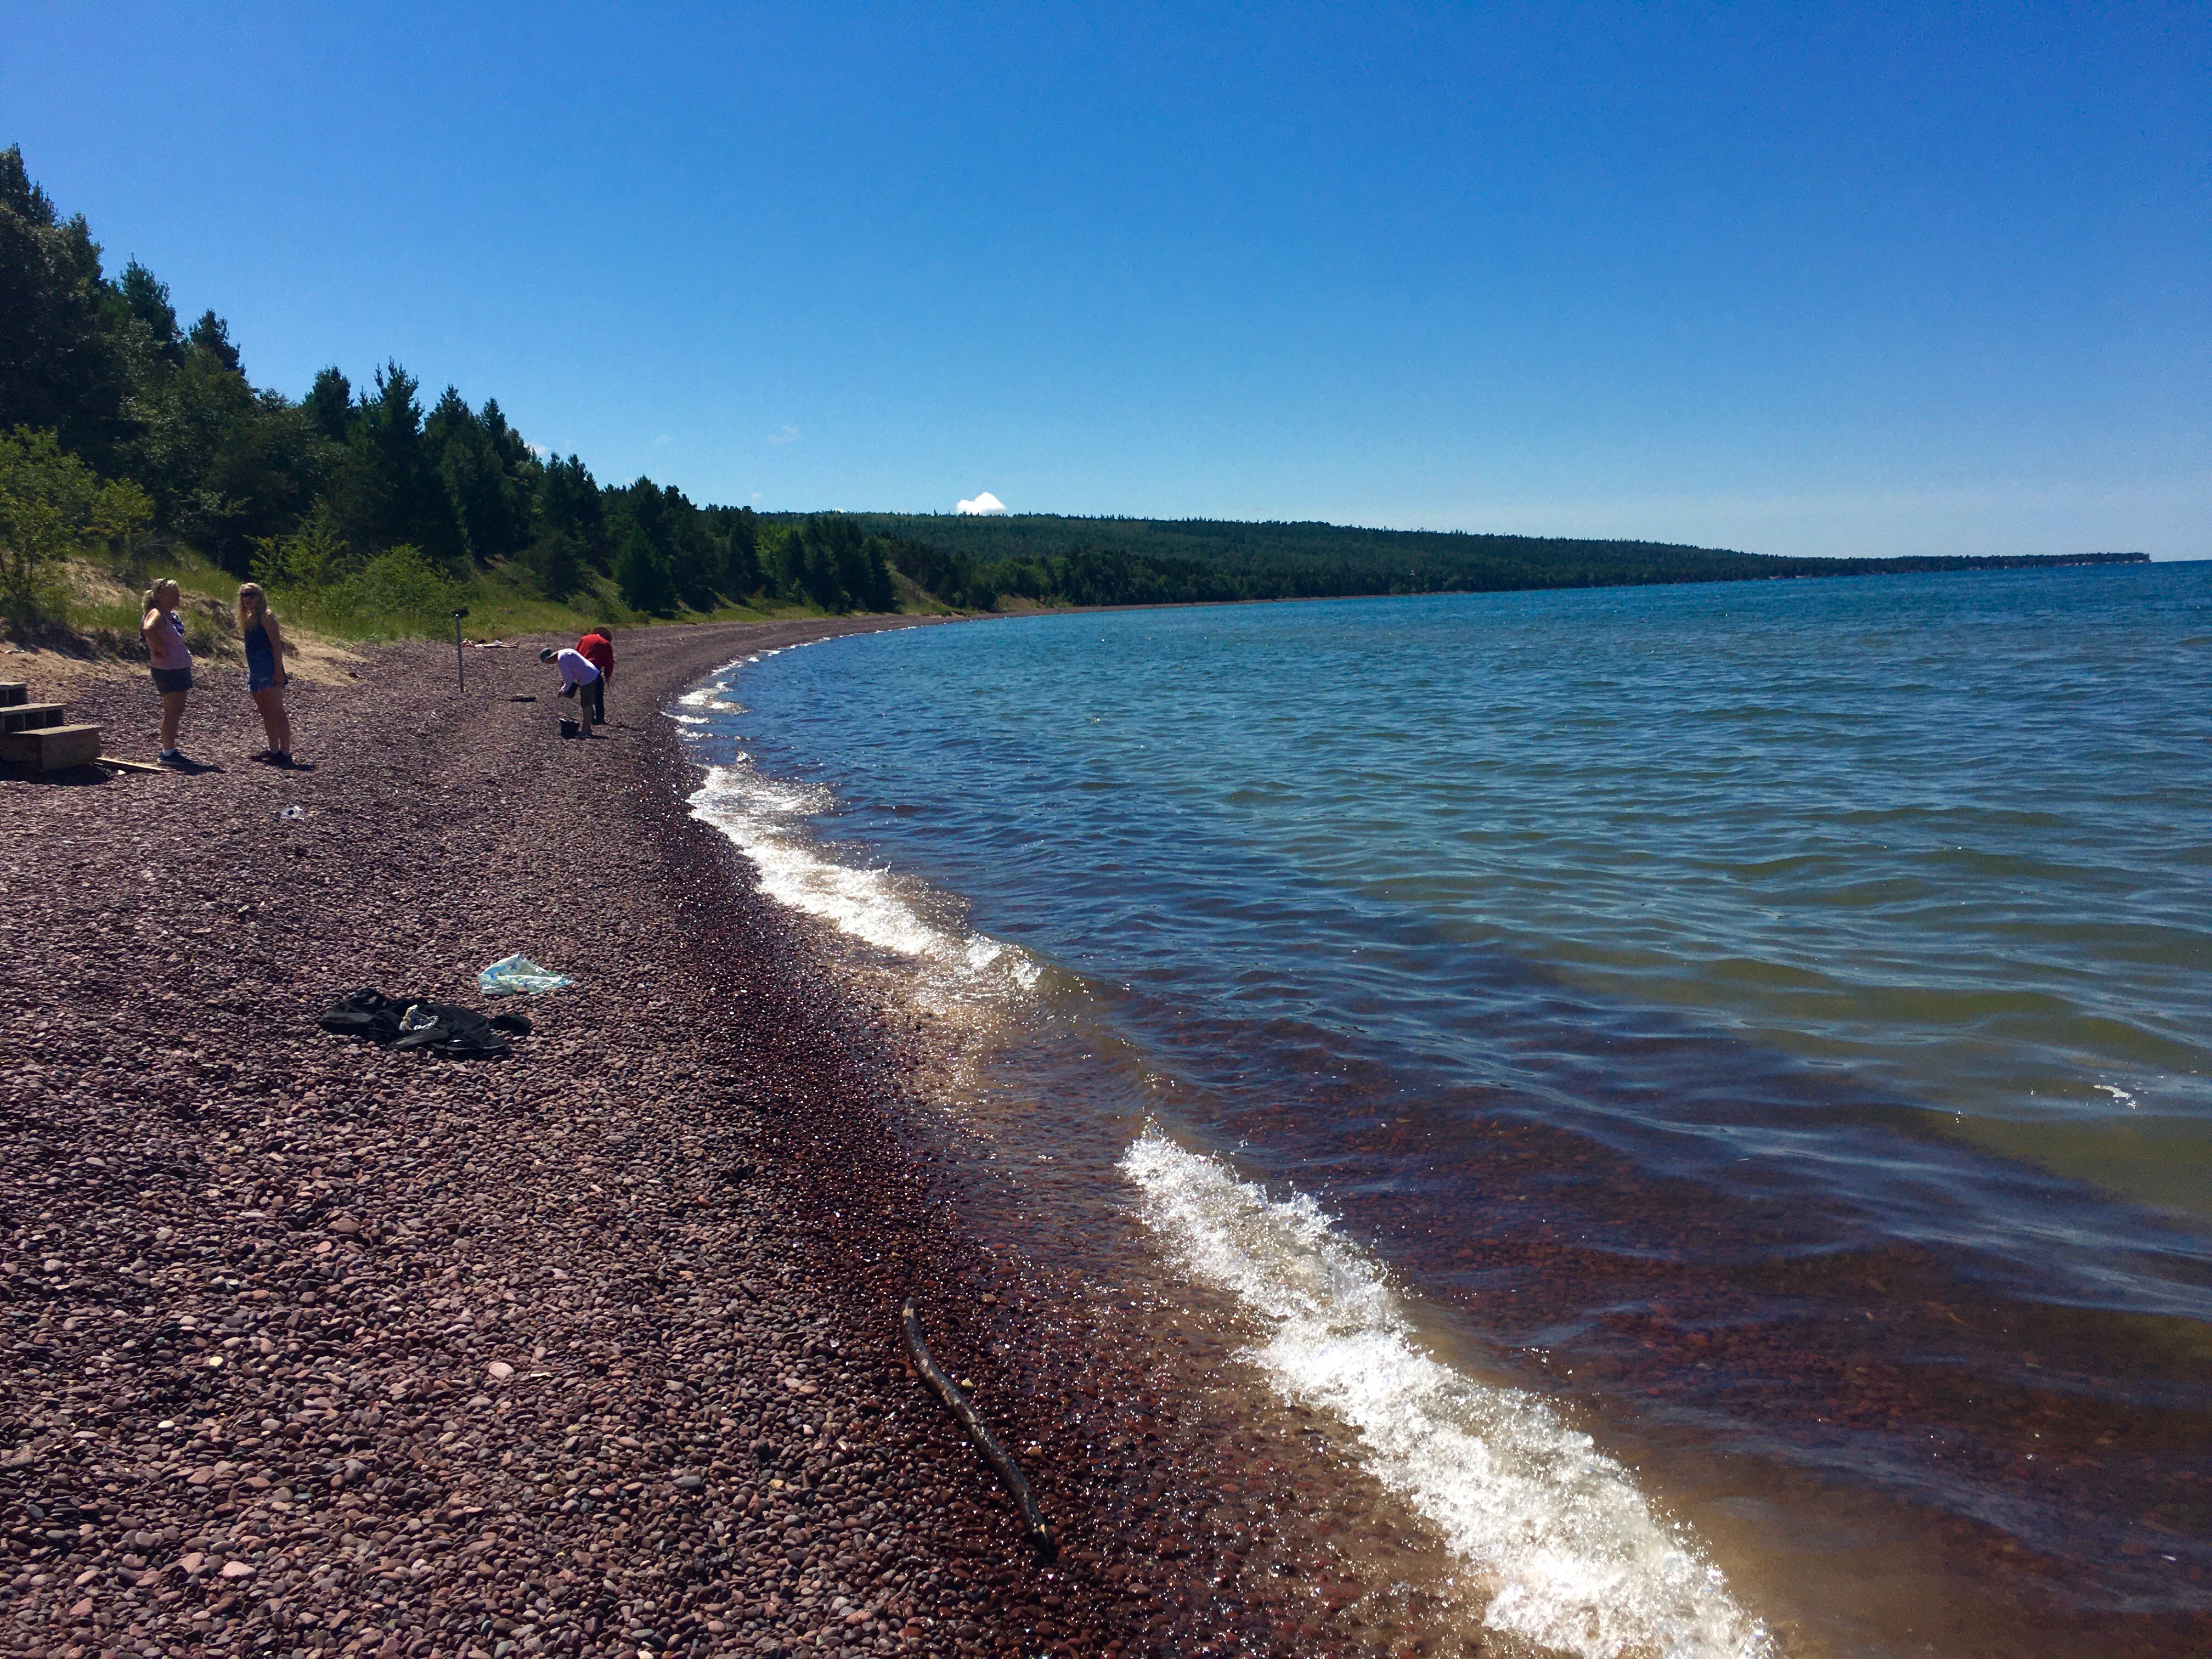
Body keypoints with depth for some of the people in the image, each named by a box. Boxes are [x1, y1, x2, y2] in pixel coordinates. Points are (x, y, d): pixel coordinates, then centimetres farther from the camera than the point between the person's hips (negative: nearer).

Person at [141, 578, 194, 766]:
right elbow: (148, 629, -38)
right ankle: (168, 753, -1)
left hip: (181, 669, 9)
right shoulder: (157, 615, -16)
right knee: (172, 712, -6)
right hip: (168, 671, -9)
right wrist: (160, 648, -28)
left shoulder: (172, 615, 13)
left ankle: (170, 749, 21)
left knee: (178, 711, 13)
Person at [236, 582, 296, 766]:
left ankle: (286, 752, -13)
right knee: (265, 712, 13)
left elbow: (276, 644, -15)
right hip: (256, 670, 10)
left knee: (276, 712, -11)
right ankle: (274, 749, 20)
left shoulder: (265, 616, -8)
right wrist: (251, 671, 19)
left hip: (269, 669, -10)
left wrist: (278, 671, -21)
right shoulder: (249, 618, 18)